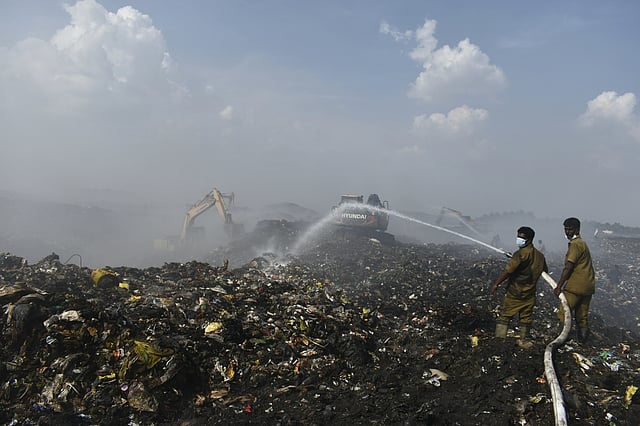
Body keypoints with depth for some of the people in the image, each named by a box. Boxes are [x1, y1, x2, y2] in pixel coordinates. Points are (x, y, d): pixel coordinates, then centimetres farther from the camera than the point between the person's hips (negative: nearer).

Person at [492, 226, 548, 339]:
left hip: (515, 293, -6)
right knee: (525, 319, 12)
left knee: (504, 317, -1)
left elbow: (508, 271, -19)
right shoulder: (540, 255, 6)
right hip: (530, 294, 6)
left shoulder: (521, 253, -16)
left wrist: (496, 284, -12)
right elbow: (545, 272, 22)